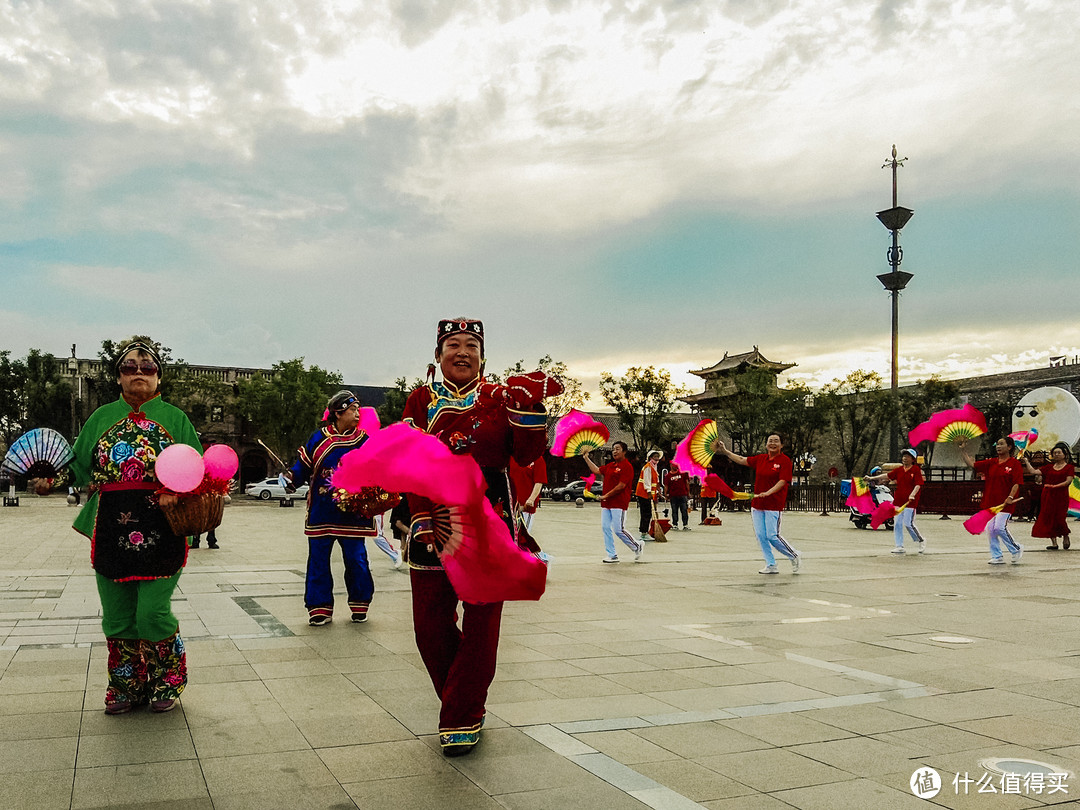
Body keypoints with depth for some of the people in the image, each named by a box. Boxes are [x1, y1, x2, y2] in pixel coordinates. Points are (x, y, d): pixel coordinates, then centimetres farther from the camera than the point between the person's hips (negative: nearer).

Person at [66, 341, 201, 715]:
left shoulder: (174, 418, 7)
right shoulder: (102, 417, 14)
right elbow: (79, 467, 15)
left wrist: (178, 491, -17)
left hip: (159, 528, -3)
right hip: (111, 527, 3)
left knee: (153, 612, -5)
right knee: (117, 615, 8)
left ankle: (165, 683, 17)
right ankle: (126, 686, 26)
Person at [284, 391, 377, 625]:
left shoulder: (364, 441, 1)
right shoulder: (319, 439, -1)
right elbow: (303, 467, 5)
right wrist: (290, 478, -13)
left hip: (353, 513, 0)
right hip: (321, 514, 0)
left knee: (356, 559, 5)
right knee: (318, 560, 5)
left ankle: (360, 606, 22)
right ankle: (320, 608, 16)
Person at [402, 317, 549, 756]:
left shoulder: (499, 398, 6)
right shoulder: (420, 400, 6)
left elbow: (526, 455, -2)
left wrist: (530, 409, -16)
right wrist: (422, 517, -17)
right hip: (432, 519, 1)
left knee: (481, 623, 2)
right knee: (431, 626, 6)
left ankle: (462, 718, 17)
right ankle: (460, 703, 29)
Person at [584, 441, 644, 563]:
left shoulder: (627, 466, -10)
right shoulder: (610, 465, 17)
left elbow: (621, 486, -15)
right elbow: (597, 471, 23)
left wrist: (606, 495, -13)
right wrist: (586, 458, 23)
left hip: (619, 504, -8)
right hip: (606, 503, 8)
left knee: (619, 530, -9)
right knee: (605, 528, 4)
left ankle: (637, 546, 13)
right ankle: (612, 555, 11)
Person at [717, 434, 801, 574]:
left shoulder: (785, 460, -7)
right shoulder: (761, 458, 10)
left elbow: (783, 481, -15)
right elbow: (742, 460, 17)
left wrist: (768, 492, -27)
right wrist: (725, 452, 14)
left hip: (773, 505, -6)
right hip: (757, 504, 6)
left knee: (772, 536, -7)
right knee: (761, 536, 5)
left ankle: (795, 557, 16)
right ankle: (771, 565, 17)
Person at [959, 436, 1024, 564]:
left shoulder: (1015, 463, -4)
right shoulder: (991, 463, 12)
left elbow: (1017, 483, -10)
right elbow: (972, 464, 11)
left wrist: (1010, 498, -18)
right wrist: (963, 450, 4)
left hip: (1004, 503, -6)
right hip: (990, 503, 6)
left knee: (1000, 528, -12)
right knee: (990, 529, 4)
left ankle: (1017, 549, 12)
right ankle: (997, 556, 14)